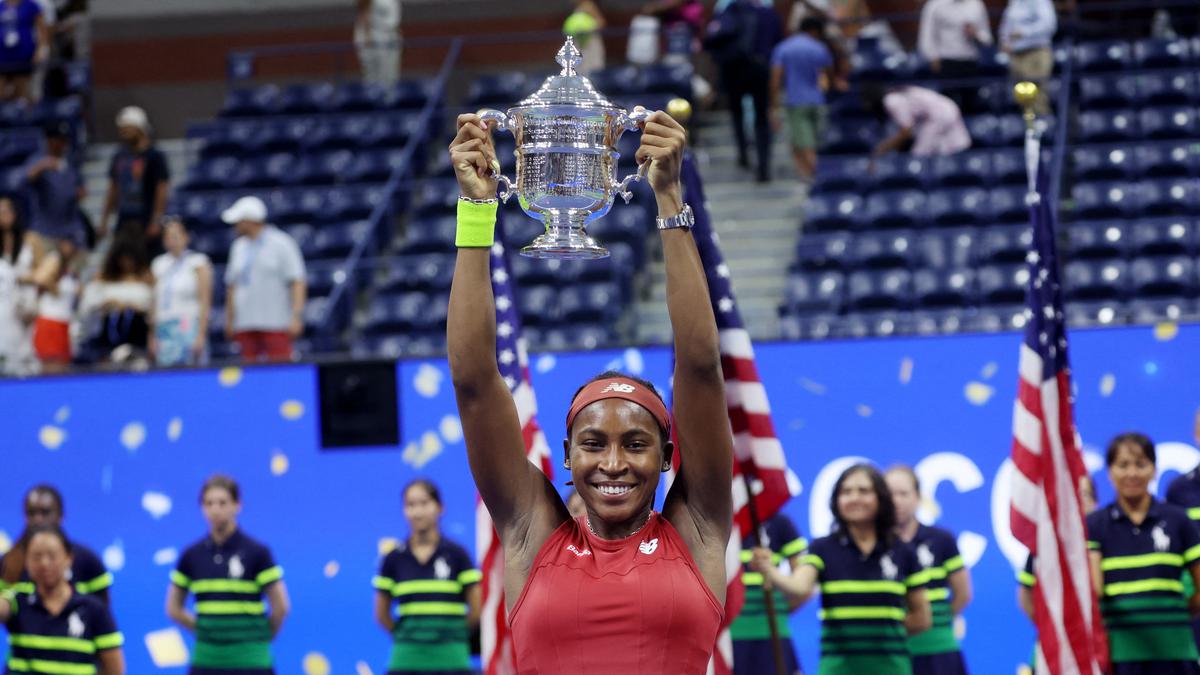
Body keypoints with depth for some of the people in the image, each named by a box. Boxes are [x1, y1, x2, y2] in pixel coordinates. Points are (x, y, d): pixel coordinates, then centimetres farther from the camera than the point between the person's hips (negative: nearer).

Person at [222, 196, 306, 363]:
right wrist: (229, 320, 15)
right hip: (246, 325, 6)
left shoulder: (281, 244, -3)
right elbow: (232, 284, 20)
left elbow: (298, 282, -8)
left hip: (276, 323, -6)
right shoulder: (239, 247, 16)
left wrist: (296, 316, -18)